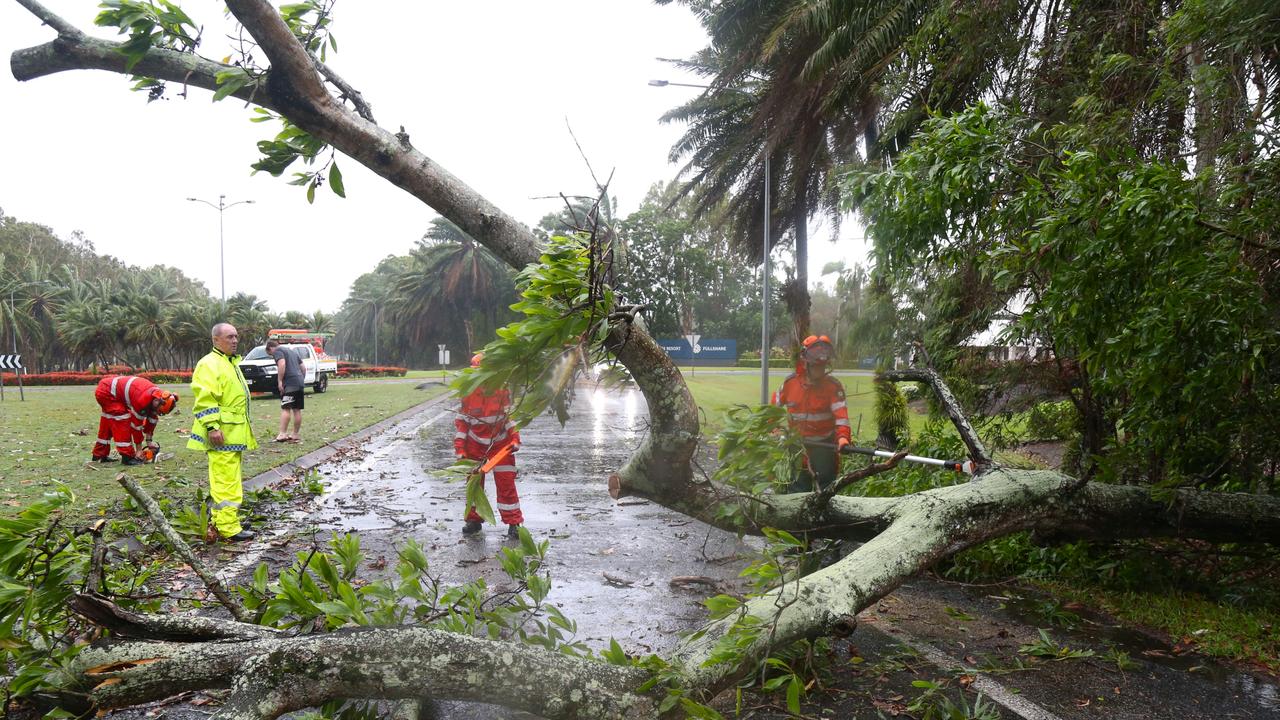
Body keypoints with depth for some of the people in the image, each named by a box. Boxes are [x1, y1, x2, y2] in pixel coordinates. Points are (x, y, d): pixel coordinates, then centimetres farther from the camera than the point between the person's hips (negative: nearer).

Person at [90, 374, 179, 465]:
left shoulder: (156, 397, -6)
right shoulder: (143, 399, -31)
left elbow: (151, 419, 8)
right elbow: (136, 423, -21)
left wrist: (149, 440, 10)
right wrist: (139, 450, -12)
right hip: (106, 392, -10)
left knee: (108, 423, 20)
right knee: (122, 421, -13)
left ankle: (99, 455, 32)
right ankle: (127, 457, -11)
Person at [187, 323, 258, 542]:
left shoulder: (231, 363, 21)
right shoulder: (209, 364, -12)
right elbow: (205, 400, -21)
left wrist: (244, 432, 30)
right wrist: (212, 427, -27)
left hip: (234, 433, 11)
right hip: (221, 435, -11)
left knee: (229, 479, 17)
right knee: (226, 481, -10)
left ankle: (220, 519, 28)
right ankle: (229, 527, -9)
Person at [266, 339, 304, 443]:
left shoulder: (277, 351, 0)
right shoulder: (291, 351, 27)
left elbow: (282, 364, -17)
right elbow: (302, 367, 27)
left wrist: (279, 381, -15)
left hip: (290, 383, -8)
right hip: (299, 383, 8)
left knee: (285, 408, -11)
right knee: (297, 410, 10)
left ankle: (283, 433, -18)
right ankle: (296, 434, 13)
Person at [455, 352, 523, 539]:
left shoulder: (502, 391, -9)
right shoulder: (468, 394, -8)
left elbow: (510, 416, 1)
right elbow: (461, 422, 0)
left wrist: (515, 438, -8)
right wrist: (459, 448, -5)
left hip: (500, 443, -1)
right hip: (475, 444, 2)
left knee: (506, 483, -4)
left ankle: (514, 523, 2)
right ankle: (474, 519, 23)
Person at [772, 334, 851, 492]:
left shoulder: (833, 386, -12)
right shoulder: (790, 383, -4)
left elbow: (841, 413, -25)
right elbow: (775, 406, 11)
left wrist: (843, 437, -41)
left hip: (825, 445, -2)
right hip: (798, 445, 2)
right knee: (798, 489, 9)